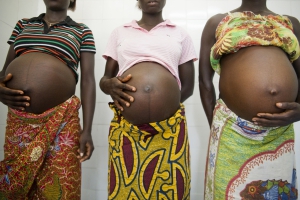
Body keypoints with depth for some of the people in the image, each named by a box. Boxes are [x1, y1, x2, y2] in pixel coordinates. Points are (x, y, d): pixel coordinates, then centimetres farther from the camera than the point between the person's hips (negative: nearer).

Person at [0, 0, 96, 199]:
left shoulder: (81, 31, 8)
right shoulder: (23, 25, 18)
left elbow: (88, 79, -1)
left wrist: (87, 130, -9)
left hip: (60, 121, -3)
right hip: (18, 119, 4)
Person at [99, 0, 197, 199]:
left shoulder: (180, 34, 14)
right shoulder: (120, 32, 16)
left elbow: (188, 86, 13)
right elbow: (104, 79, 16)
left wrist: (166, 101, -3)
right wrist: (109, 85, -7)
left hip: (170, 129, 0)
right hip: (125, 129, 1)